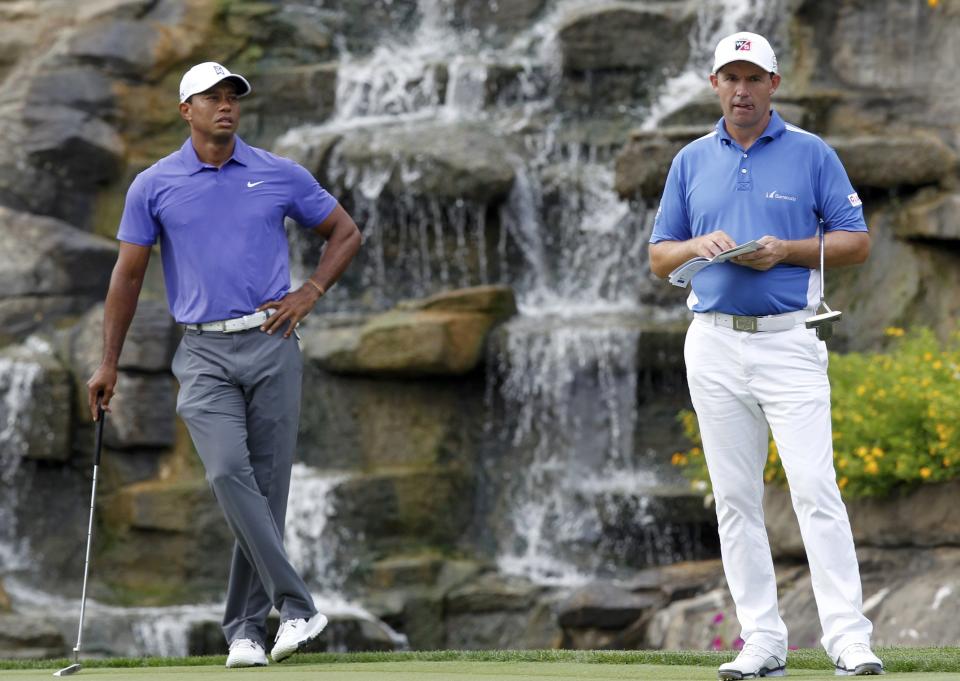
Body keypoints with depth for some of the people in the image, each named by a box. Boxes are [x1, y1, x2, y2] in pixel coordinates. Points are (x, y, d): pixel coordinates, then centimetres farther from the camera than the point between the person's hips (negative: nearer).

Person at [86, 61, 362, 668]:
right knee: (229, 473, -20)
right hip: (204, 352, -1)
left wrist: (310, 293, 1)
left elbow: (346, 233, 16)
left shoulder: (281, 175, 6)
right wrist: (109, 364, 8)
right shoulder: (154, 186, 4)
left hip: (270, 345, 1)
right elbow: (129, 275, 9)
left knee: (267, 487, 0)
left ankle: (246, 628, 9)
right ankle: (297, 607, -19)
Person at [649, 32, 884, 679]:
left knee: (816, 489, -13)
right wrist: (698, 246, -8)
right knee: (735, 499, 3)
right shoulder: (692, 161, 11)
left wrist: (787, 250, -13)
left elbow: (857, 242, 1)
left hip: (789, 341, -4)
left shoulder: (812, 154, 2)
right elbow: (660, 257, 14)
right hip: (715, 344, 4)